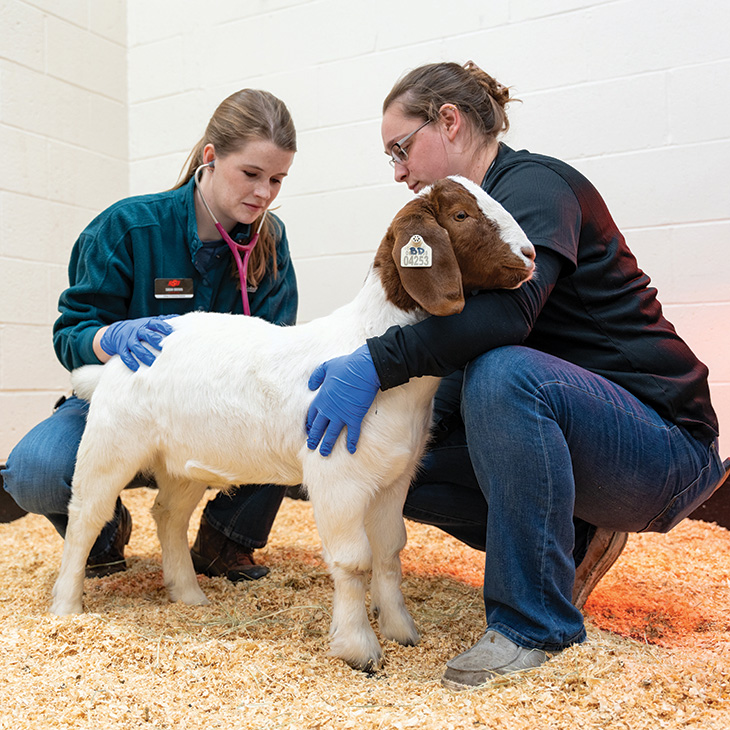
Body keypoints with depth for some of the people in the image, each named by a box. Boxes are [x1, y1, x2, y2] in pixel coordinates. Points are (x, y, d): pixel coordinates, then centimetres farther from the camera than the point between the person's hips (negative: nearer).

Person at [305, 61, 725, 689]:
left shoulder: (535, 183, -14)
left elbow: (510, 307, -35)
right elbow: (464, 354, 10)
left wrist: (378, 363, -34)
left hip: (665, 446, -9)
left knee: (504, 373, -37)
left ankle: (538, 624, -20)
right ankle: (574, 538, 9)